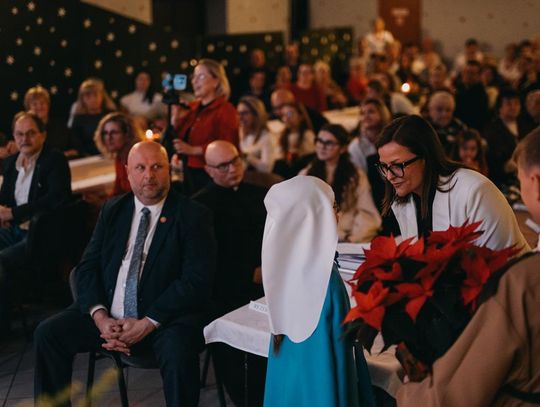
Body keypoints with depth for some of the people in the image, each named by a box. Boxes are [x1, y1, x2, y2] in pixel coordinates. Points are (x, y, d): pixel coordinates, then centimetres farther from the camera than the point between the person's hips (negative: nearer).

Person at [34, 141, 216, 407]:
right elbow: (88, 266, 8)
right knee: (47, 334, -11)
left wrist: (147, 324, -19)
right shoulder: (113, 210, 12)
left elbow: (196, 281, -12)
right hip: (108, 314, 5)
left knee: (178, 352, -35)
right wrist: (100, 316, -10)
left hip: (165, 316, -5)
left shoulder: (192, 216, -4)